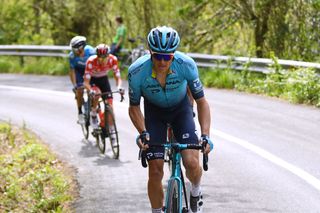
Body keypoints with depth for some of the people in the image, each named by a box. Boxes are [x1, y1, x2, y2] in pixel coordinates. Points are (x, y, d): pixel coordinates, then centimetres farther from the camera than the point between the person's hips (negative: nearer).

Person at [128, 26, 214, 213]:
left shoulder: (186, 65, -31)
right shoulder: (137, 71, -30)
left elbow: (201, 101, -20)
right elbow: (134, 107, -14)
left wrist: (205, 135, -31)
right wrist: (143, 132, -30)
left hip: (181, 108, 0)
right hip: (154, 112, 1)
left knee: (191, 162, -19)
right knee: (155, 171, -7)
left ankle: (196, 191, 15)